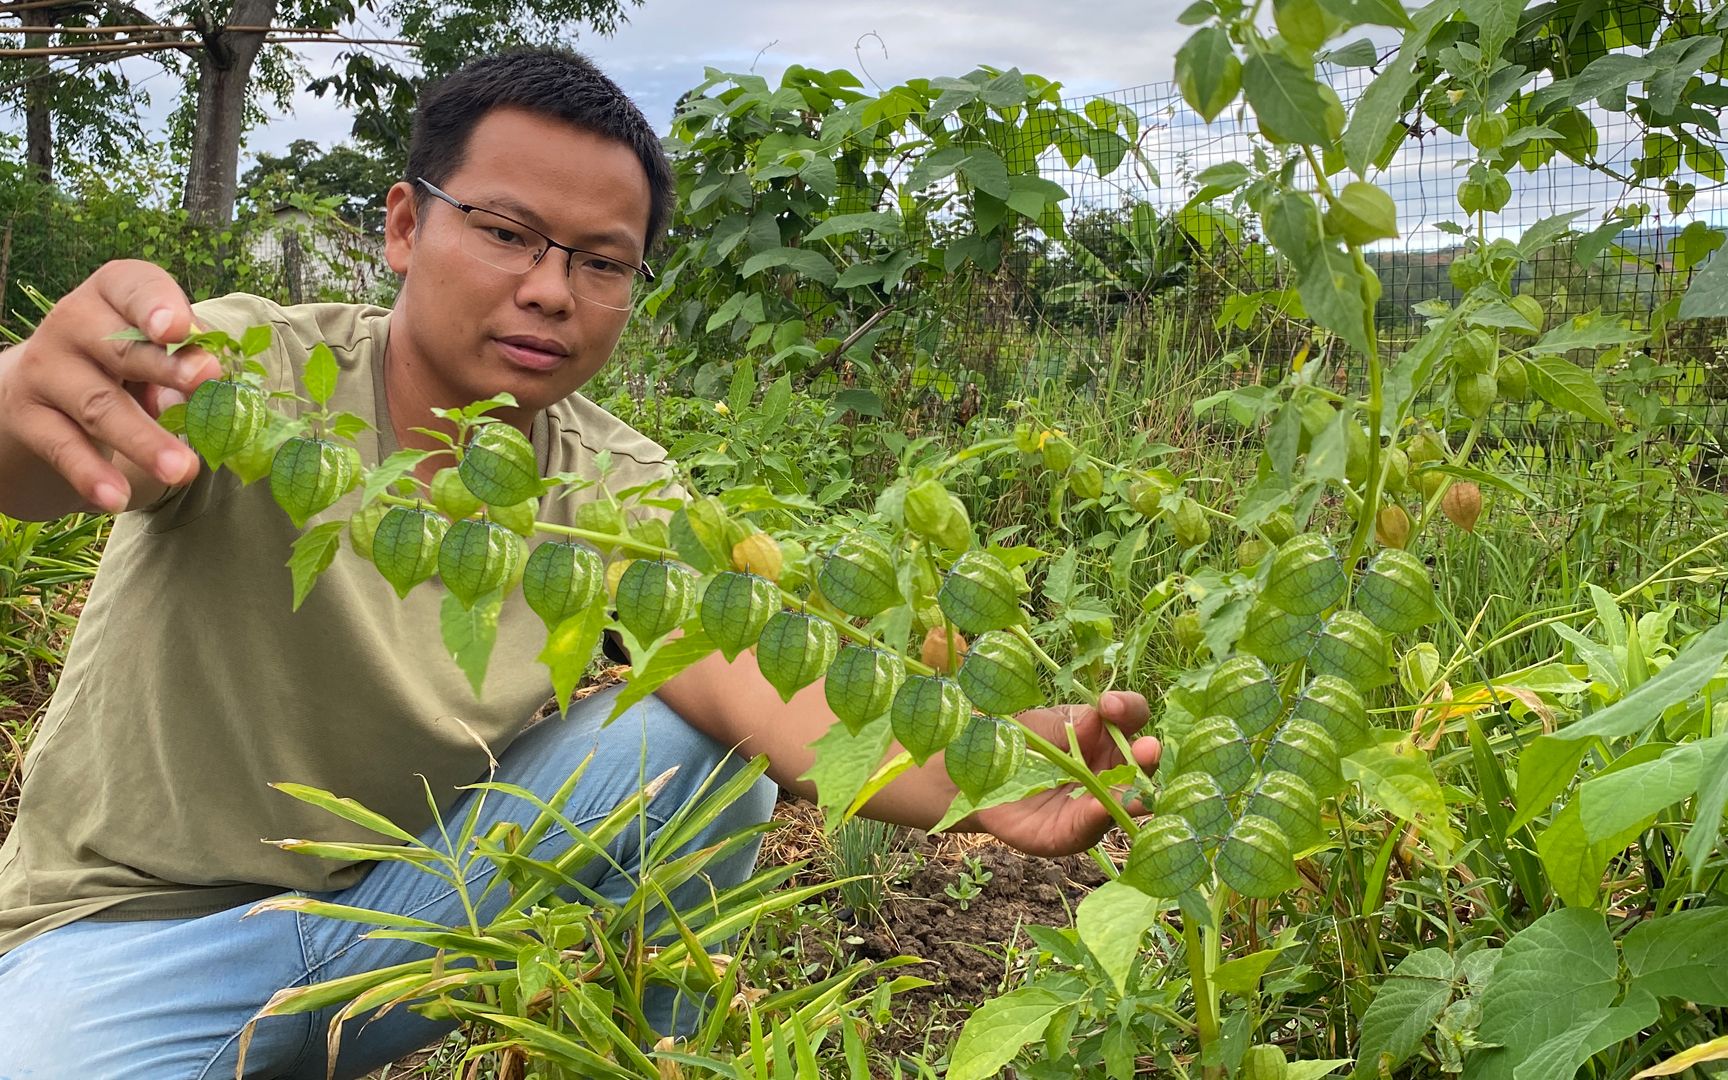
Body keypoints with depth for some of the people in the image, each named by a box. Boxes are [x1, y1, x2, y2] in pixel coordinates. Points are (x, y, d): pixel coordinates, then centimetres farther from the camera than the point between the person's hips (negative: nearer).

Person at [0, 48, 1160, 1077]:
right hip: (143, 922, -2)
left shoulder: (617, 489, -10)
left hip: (406, 902, 3)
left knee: (686, 742, -18)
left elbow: (763, 693, -25)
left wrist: (981, 779, -46)